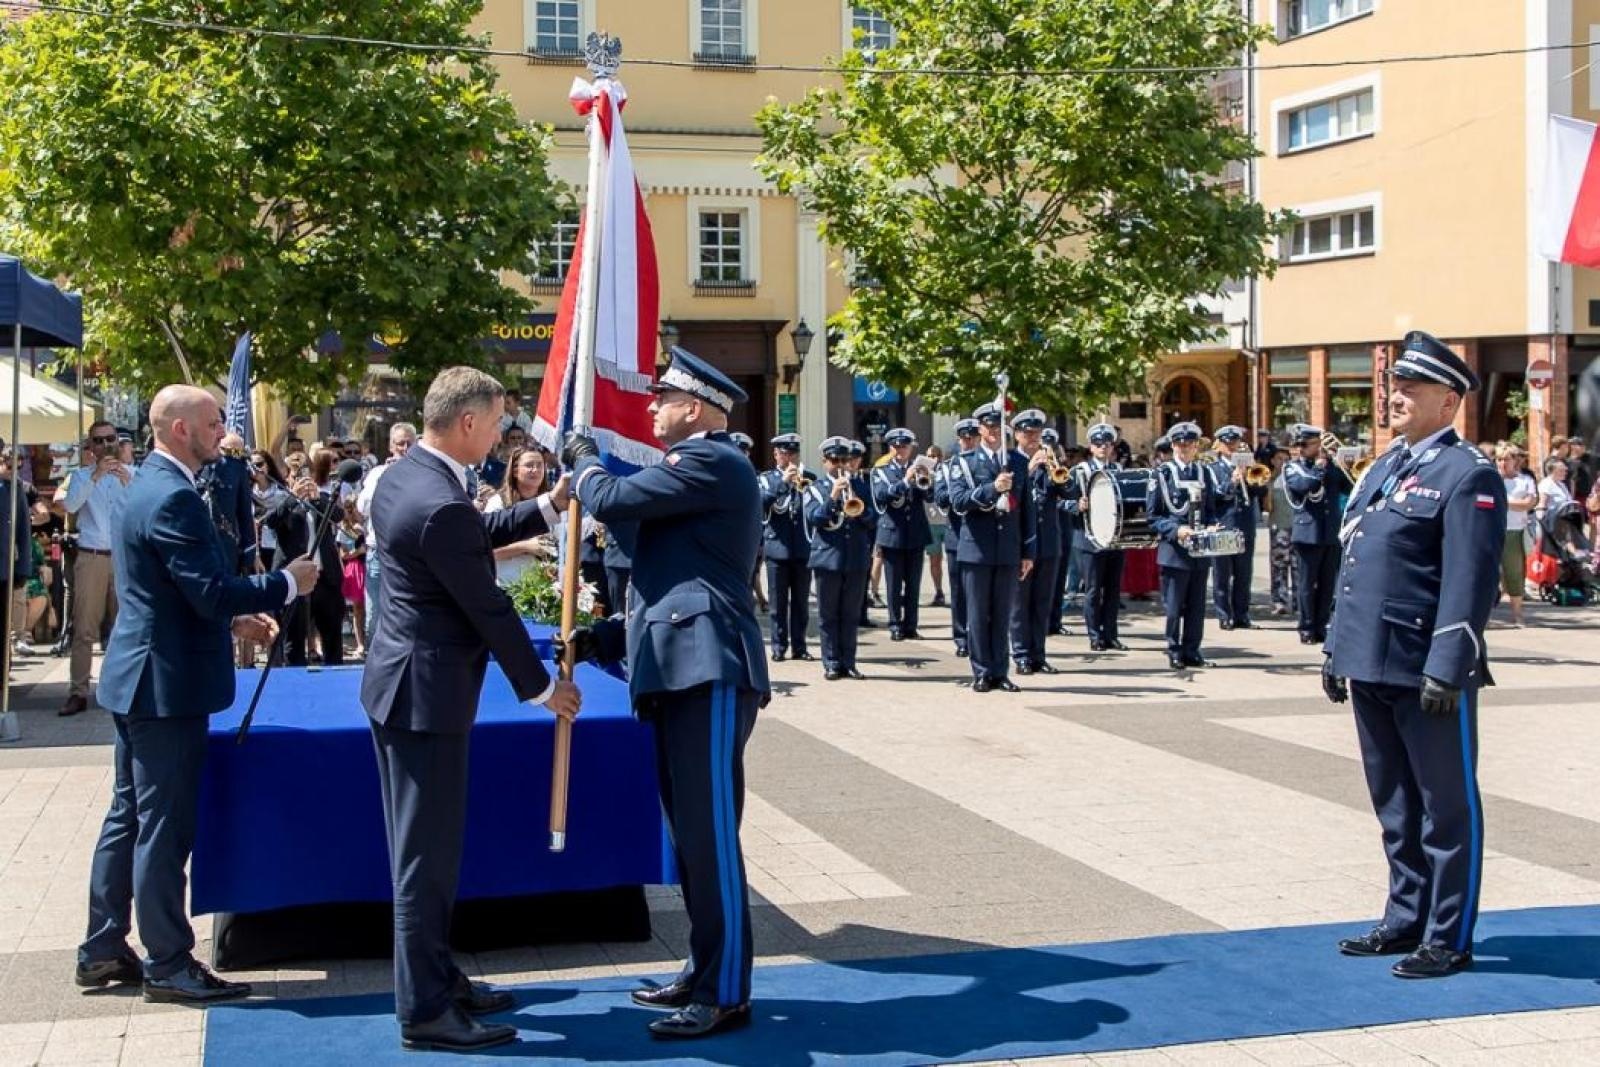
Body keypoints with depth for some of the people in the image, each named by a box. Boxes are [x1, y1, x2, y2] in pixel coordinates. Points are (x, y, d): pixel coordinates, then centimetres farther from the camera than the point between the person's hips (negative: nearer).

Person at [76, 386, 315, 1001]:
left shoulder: (148, 486, 13)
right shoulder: (173, 497, -20)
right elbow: (210, 592, -24)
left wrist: (235, 619, 16)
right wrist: (287, 583, -13)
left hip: (138, 675, 10)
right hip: (167, 681, -10)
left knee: (129, 816, 16)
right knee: (164, 826, -2)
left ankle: (102, 952, 25)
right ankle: (167, 965, 7)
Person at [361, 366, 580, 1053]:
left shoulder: (404, 475, 6)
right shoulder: (441, 506, -24)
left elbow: (476, 536, 19)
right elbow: (489, 608, -18)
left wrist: (546, 508, 14)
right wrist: (541, 687, -7)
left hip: (402, 684, 10)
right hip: (427, 693, -10)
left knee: (423, 848, 18)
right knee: (427, 853, -1)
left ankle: (435, 977, 30)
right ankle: (424, 1011, 9)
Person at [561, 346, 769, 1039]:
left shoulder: (712, 462, -8)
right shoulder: (695, 469, 25)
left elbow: (611, 501, -15)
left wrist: (583, 460, 7)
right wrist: (603, 639, 17)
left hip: (711, 671, -11)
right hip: (681, 670, 11)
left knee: (709, 833, -7)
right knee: (689, 831, 15)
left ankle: (725, 994, -1)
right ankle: (704, 969, 26)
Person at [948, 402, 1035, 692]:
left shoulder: (1019, 461, 10)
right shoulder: (964, 462, 1)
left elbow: (1027, 509, 10)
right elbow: (957, 501, -12)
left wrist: (1028, 552, 6)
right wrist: (992, 488, -24)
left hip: (1009, 550, 2)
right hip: (977, 548, -2)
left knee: (1003, 614, 7)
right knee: (978, 614, 3)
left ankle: (1000, 672, 14)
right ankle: (981, 673, 10)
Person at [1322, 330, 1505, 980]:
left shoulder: (1467, 475, -10)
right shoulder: (1384, 469, 16)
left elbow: (1470, 582, -17)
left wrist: (1446, 670, -21)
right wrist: (1337, 649, 16)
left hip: (1425, 671, -8)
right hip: (1372, 666, 8)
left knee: (1447, 807, 4)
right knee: (1395, 804, 18)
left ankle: (1448, 939, 13)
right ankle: (1406, 920, 30)